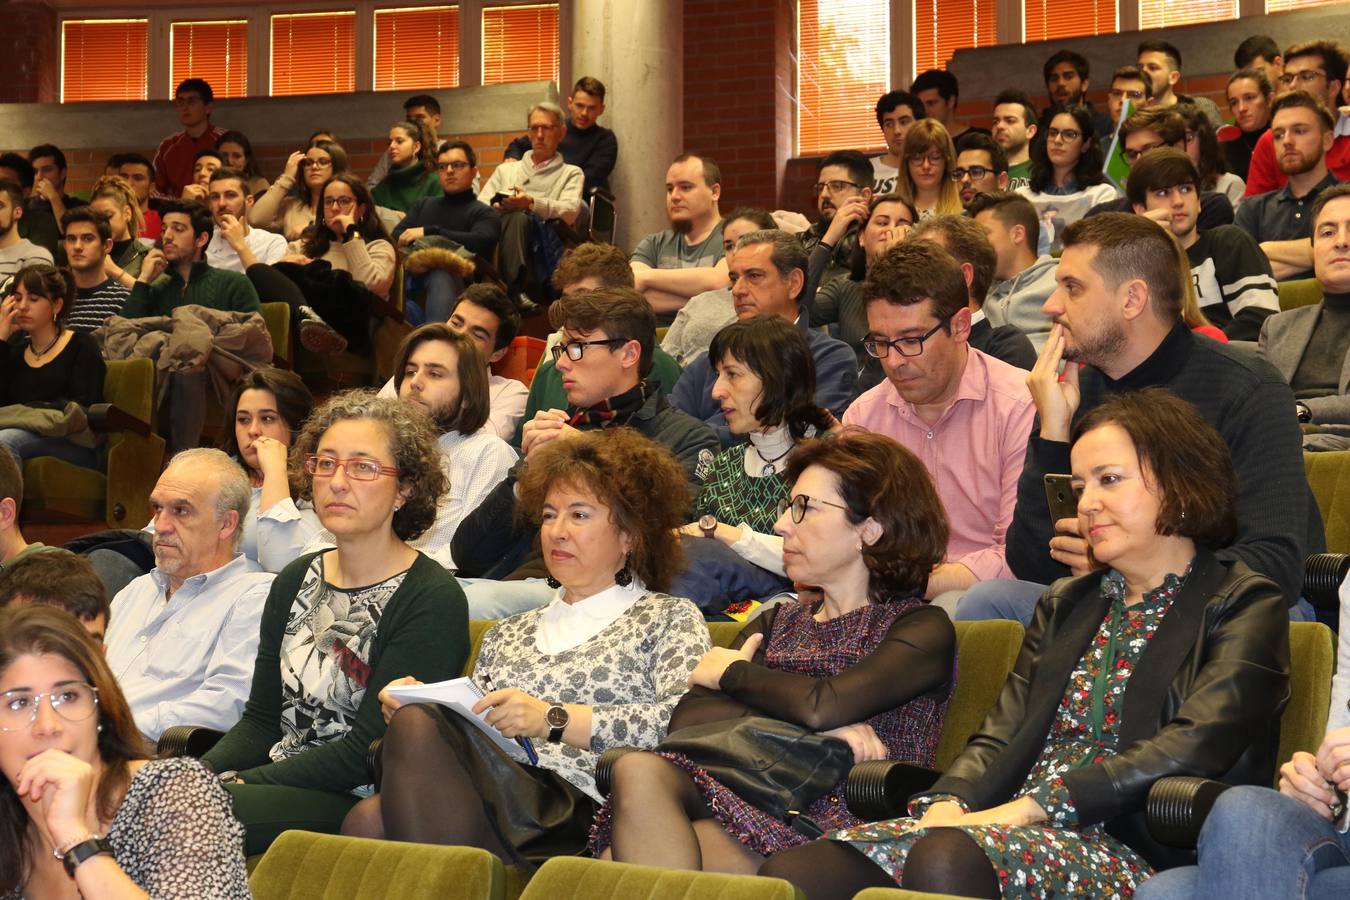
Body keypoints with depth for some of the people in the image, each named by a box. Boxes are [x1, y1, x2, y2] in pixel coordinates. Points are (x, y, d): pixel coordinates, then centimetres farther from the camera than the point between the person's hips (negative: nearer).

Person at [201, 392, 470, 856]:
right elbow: (260, 721, 13)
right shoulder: (297, 581, 14)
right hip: (277, 786, 7)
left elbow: (367, 751, -14)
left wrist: (238, 783, -17)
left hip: (356, 802, -7)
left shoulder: (432, 600, -9)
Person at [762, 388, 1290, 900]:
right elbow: (1000, 737, 17)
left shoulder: (1244, 607, 7)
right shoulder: (1064, 606, 28)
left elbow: (1193, 746, -10)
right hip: (1018, 831, 6)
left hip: (1131, 856, -6)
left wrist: (1031, 806, -17)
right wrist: (948, 803, -7)